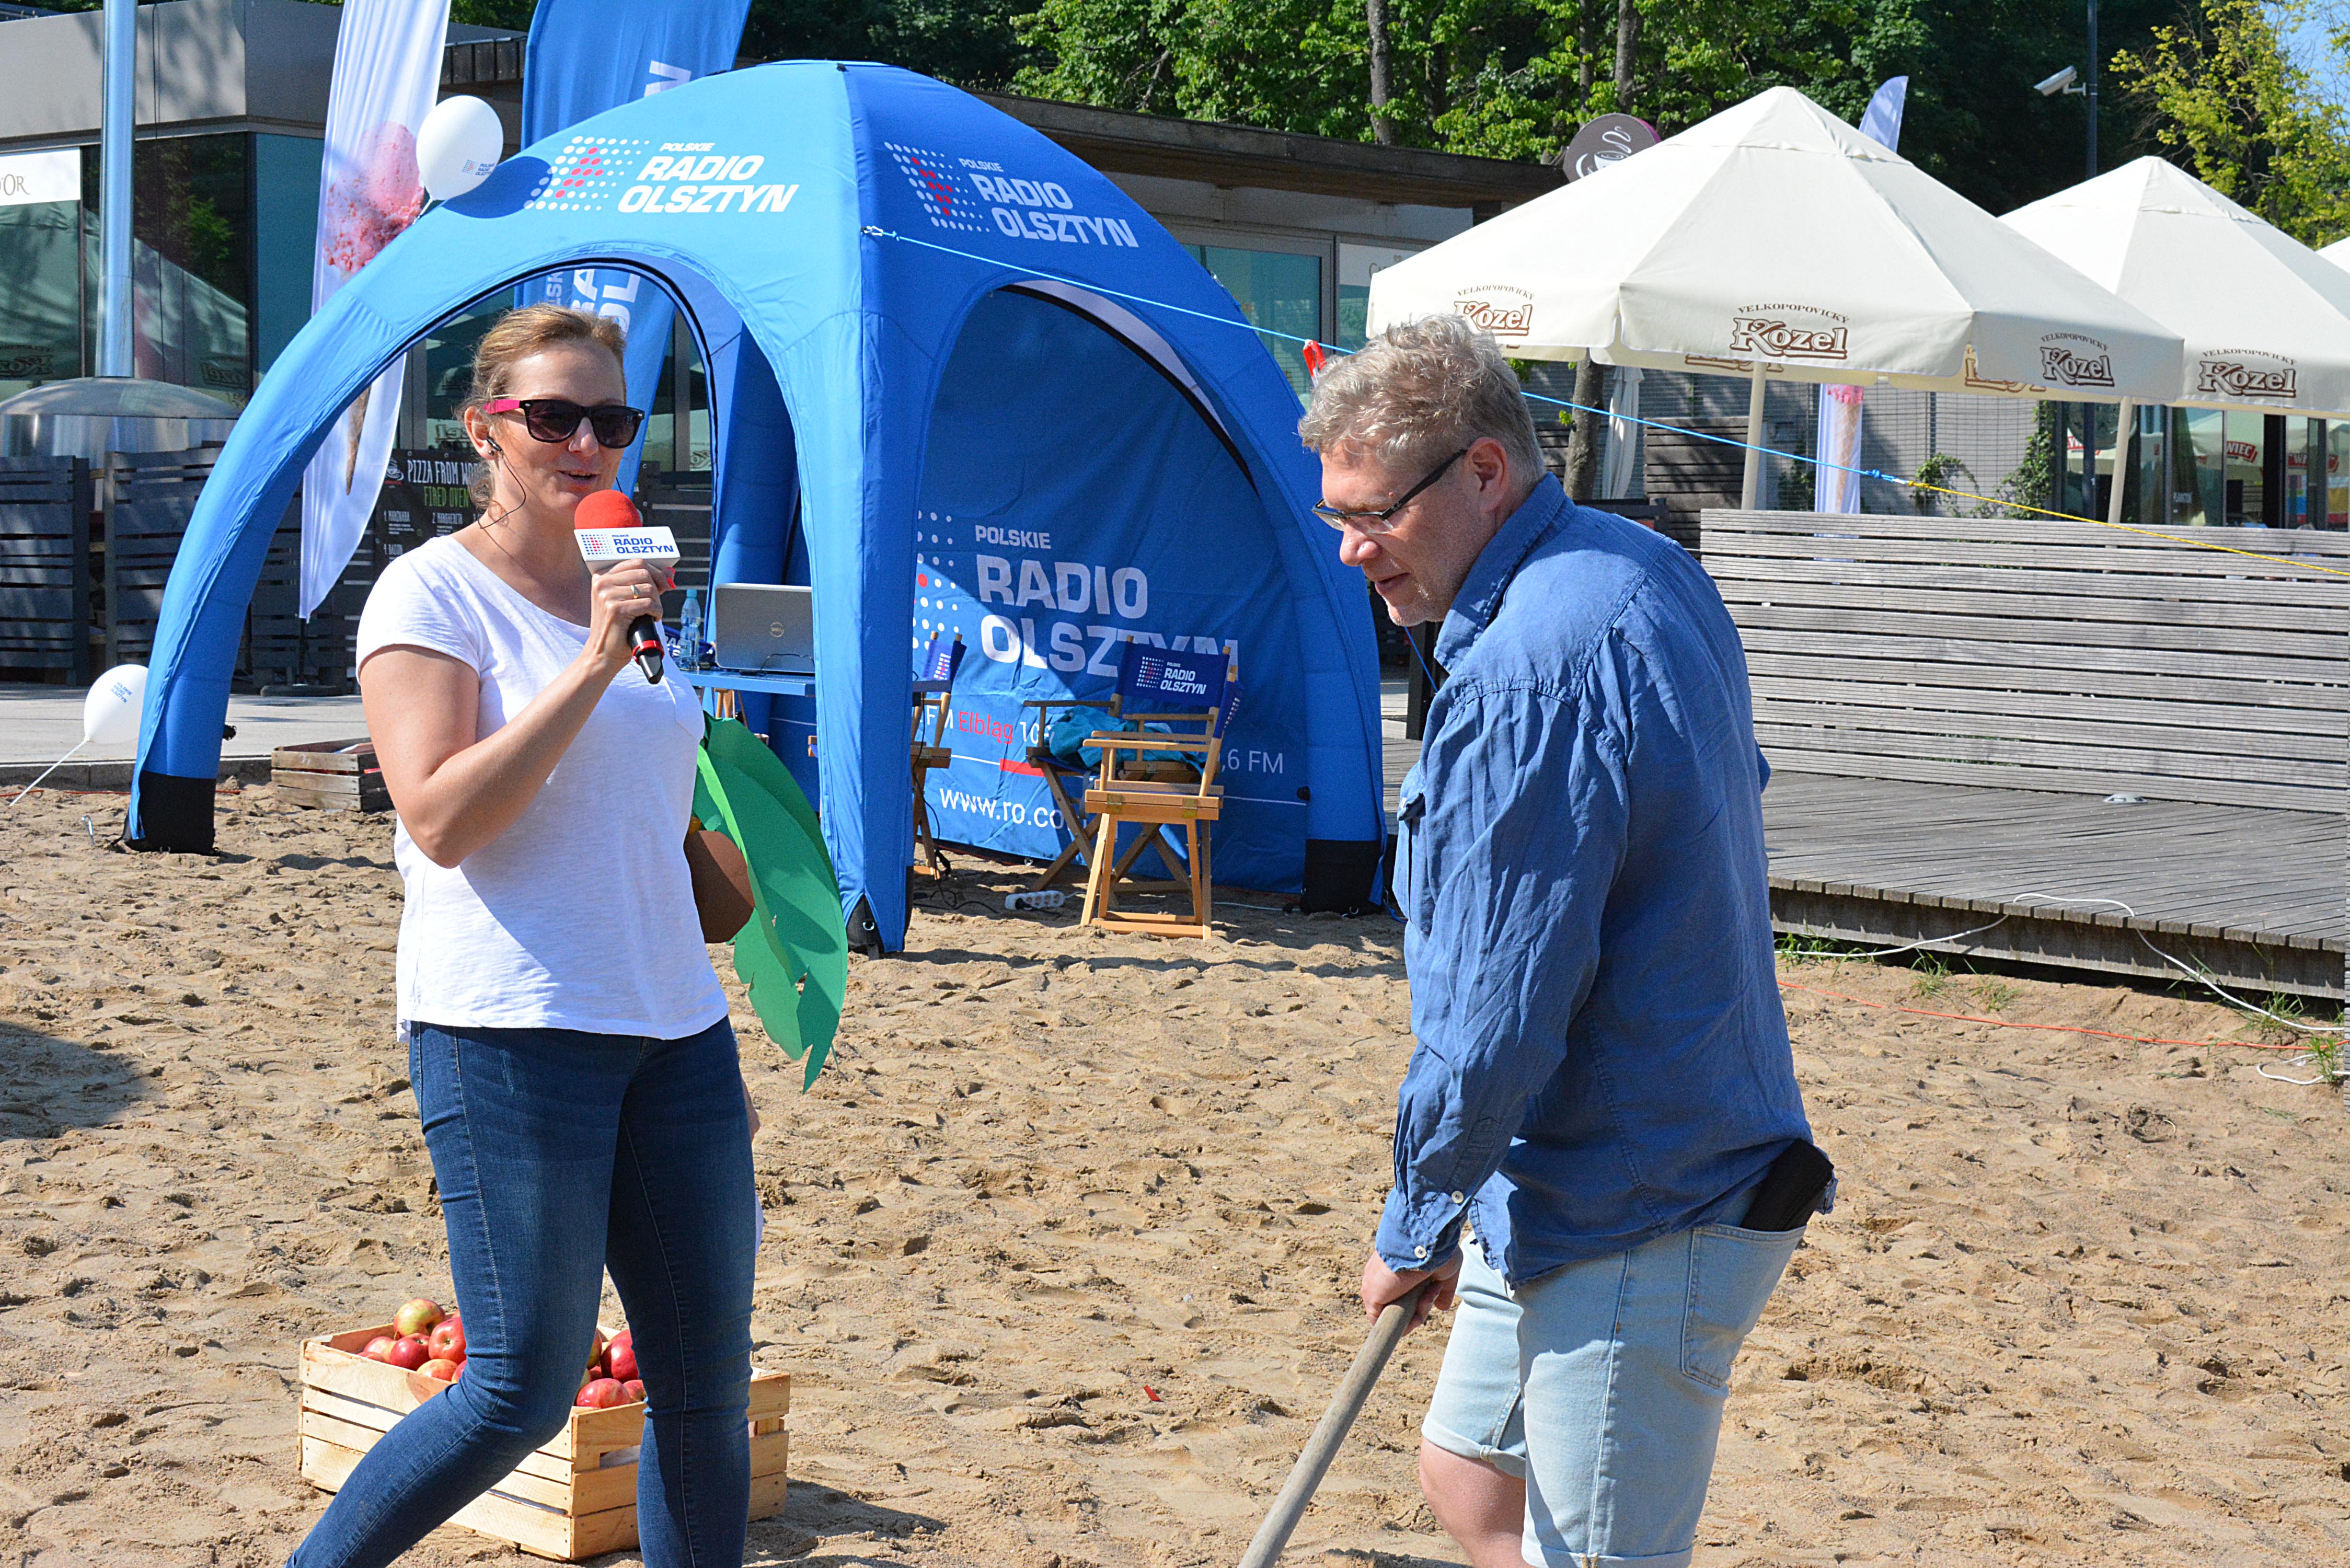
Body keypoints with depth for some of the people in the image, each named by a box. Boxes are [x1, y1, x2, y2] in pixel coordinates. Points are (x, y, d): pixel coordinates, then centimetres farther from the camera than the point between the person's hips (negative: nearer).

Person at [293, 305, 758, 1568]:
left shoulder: (626, 587, 16)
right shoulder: (433, 590, -5)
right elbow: (441, 823, -17)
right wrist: (592, 667, -20)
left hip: (674, 1022, 7)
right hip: (510, 1029, -7)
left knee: (708, 1385, 6)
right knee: (523, 1392, -5)